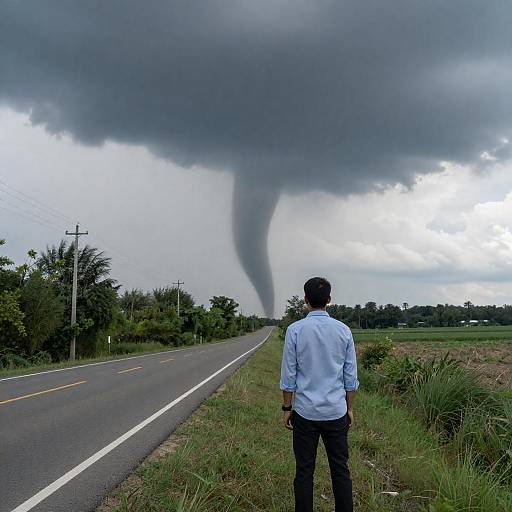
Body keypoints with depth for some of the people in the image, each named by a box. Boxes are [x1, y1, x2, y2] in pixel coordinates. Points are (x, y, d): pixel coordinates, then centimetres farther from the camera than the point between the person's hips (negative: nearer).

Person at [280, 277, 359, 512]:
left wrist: (286, 408, 5)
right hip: (336, 412, 2)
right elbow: (350, 377, 4)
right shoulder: (343, 331, -1)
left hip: (305, 412, -2)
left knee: (304, 471, 6)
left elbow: (288, 376, -5)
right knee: (340, 470, 10)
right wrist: (350, 408, 14)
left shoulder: (295, 330, -7)